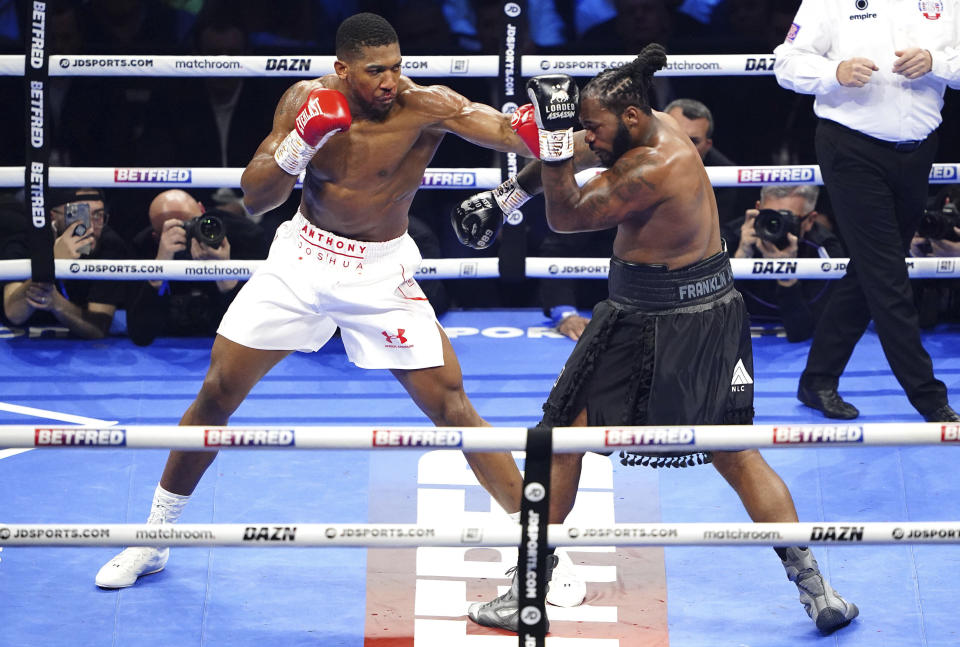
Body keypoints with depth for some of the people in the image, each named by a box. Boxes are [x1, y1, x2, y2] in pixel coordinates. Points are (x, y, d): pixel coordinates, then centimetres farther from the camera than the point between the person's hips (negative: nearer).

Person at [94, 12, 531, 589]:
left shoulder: (425, 106, -19)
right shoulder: (306, 102, -11)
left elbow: (505, 129, -36)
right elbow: (254, 199, -9)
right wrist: (296, 150, -27)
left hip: (381, 272, -2)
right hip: (301, 259, 2)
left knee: (451, 407, -8)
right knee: (217, 394, 4)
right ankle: (155, 538, 21)